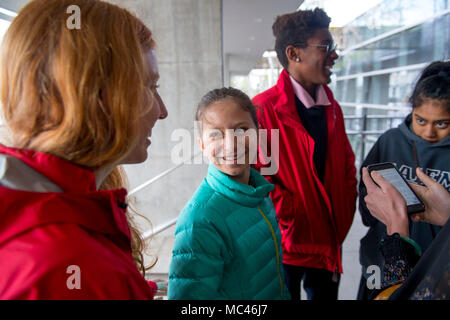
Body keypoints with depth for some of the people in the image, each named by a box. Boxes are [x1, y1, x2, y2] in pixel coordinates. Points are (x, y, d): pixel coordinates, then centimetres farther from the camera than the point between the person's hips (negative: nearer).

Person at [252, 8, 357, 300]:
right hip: (286, 243, -6)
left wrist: (344, 216, 4)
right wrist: (291, 216, -16)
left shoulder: (332, 108, 7)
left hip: (330, 242, 7)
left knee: (325, 294, 22)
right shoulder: (263, 108, -17)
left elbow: (347, 165, 14)